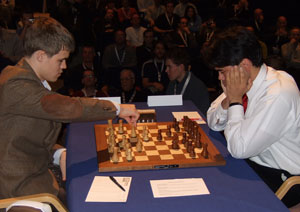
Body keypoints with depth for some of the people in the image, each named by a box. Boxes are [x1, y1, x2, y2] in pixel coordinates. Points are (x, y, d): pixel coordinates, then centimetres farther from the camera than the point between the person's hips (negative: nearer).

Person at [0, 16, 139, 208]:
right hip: (19, 184, -9)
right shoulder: (16, 85, -22)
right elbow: (66, 107, -31)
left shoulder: (30, 80, 12)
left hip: (37, 171, 9)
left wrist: (59, 154, -5)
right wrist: (117, 108, -21)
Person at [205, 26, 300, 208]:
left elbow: (239, 149, -27)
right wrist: (229, 98, -12)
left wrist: (235, 99, -20)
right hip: (252, 161, 7)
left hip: (282, 179, -7)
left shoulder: (279, 94, -27)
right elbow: (214, 123, 6)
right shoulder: (244, 79, -3)